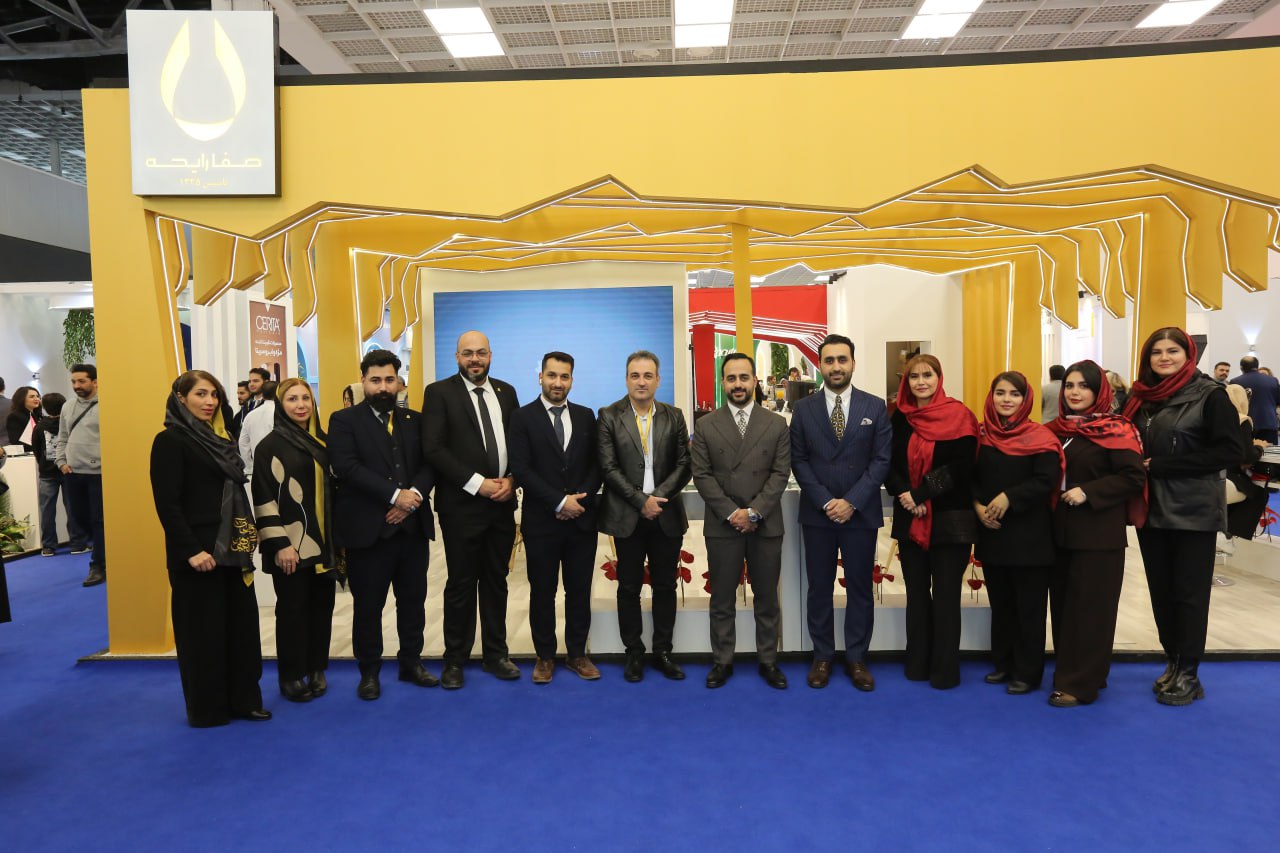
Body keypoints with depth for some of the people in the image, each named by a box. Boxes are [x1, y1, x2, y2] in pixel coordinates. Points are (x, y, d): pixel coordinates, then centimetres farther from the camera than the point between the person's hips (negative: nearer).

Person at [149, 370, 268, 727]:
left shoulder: (218, 438, 12)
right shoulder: (170, 440, -9)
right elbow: (167, 503, -15)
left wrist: (246, 537, 9)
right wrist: (190, 550, -20)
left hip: (232, 548, 7)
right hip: (198, 551, -7)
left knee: (241, 623, 10)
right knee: (203, 629, 4)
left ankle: (243, 699, 22)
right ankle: (207, 708, 18)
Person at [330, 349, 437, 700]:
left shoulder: (415, 420, 12)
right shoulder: (344, 420, 0)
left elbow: (429, 463, 4)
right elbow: (346, 467, -14)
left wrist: (414, 494, -15)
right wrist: (395, 495, -18)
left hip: (413, 525, 4)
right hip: (367, 529, -4)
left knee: (414, 600, 12)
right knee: (367, 605, 7)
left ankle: (411, 662, 28)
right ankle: (369, 671, 23)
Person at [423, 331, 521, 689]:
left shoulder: (506, 392, 11)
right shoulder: (439, 392, -4)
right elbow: (433, 448, -12)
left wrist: (511, 479, -5)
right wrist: (478, 484, -16)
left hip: (502, 502, 4)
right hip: (461, 504, -4)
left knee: (496, 580, 12)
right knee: (461, 584, 4)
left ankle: (496, 653, 24)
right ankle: (455, 660, 19)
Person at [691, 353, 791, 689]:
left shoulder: (777, 424, 5)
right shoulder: (706, 426, 3)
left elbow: (780, 473, -2)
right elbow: (702, 476, -2)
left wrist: (753, 512, -13)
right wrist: (731, 513, -12)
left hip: (766, 525, 1)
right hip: (722, 526, 0)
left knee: (767, 598, 9)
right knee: (722, 599, 7)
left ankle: (768, 660, 22)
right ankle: (723, 661, 19)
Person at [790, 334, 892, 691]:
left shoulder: (875, 407, 1)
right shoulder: (804, 409, 3)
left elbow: (881, 460, -3)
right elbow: (799, 461, 0)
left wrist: (852, 502, -13)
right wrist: (826, 502, -11)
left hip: (861, 513, 0)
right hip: (816, 514, 0)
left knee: (859, 588, 8)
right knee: (819, 588, 8)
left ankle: (857, 658, 20)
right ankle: (822, 656, 20)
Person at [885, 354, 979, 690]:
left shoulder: (958, 416, -5)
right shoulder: (900, 418, 6)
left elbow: (960, 468, -13)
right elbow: (889, 464, 3)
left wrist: (920, 495, -17)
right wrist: (903, 494, -15)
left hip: (950, 519, -4)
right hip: (909, 520, 4)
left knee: (945, 595, 2)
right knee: (916, 593, 11)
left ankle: (945, 669, 14)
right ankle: (917, 663, 22)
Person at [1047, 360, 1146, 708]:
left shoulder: (1114, 430, -8)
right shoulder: (1056, 429, 10)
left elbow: (1134, 477, -14)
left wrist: (1088, 492, -20)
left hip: (1098, 532, -6)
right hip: (1061, 529, 6)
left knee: (1089, 607, -1)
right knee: (1062, 604, 11)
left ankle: (1081, 683, 6)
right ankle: (1066, 672, 23)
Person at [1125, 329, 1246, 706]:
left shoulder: (1209, 394, -7)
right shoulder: (1142, 397, 9)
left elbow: (1231, 451, -15)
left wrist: (1162, 465, -18)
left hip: (1194, 511, -5)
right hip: (1151, 509, 5)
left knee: (1189, 591, 2)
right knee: (1160, 589, 11)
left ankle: (1188, 674, 13)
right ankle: (1172, 662, 25)